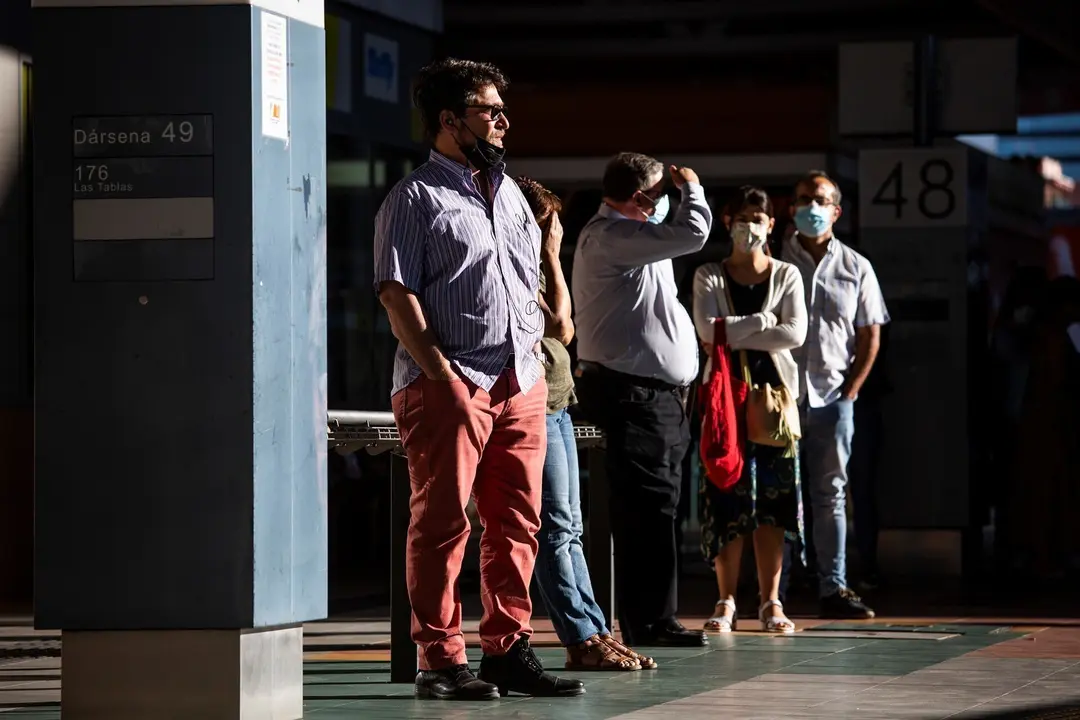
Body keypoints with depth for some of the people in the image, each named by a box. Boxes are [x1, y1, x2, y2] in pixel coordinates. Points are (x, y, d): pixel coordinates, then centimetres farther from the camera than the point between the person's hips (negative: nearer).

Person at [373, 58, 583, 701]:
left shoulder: (510, 193, 21)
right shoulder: (415, 199, -2)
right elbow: (397, 293, -9)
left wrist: (533, 355, 13)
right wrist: (442, 375, -16)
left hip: (521, 383, 7)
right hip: (450, 384, -7)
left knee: (517, 524, 6)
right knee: (443, 524, -4)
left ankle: (508, 649, 13)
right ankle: (440, 661, -2)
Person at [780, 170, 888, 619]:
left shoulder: (855, 268, 9)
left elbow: (870, 335, 10)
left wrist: (851, 389, 1)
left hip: (832, 398, 2)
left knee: (831, 494, 4)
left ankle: (833, 588, 6)